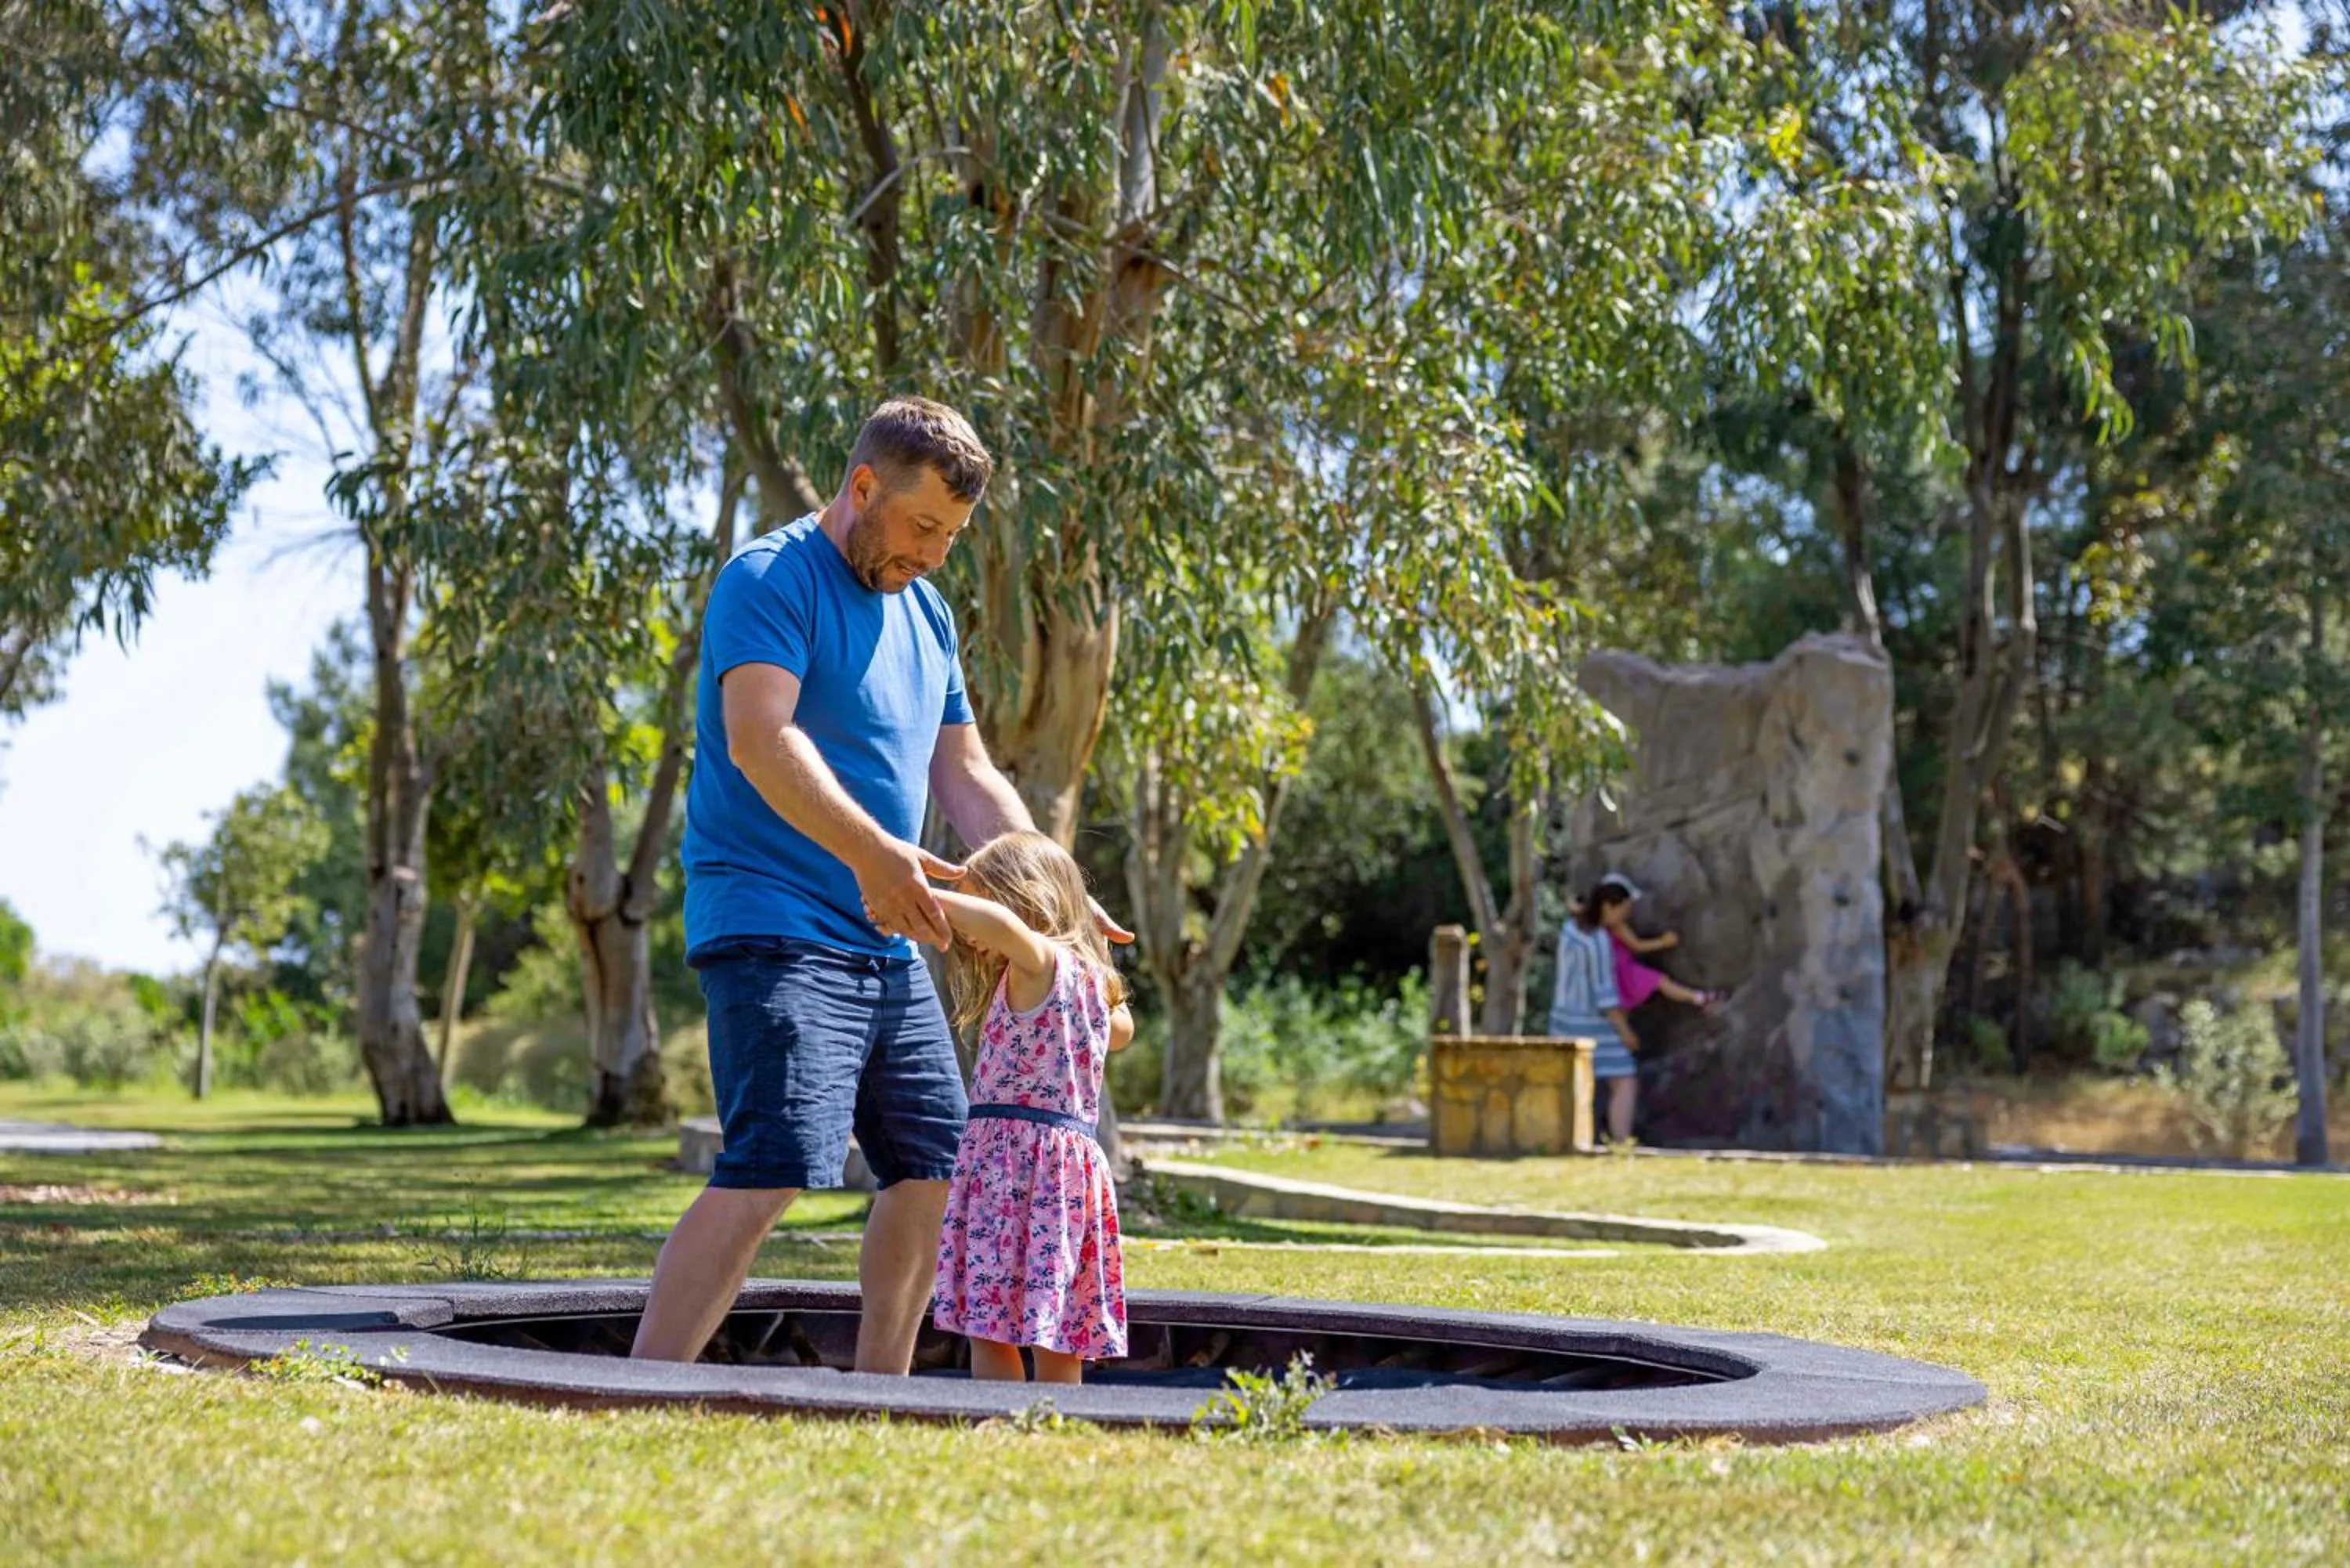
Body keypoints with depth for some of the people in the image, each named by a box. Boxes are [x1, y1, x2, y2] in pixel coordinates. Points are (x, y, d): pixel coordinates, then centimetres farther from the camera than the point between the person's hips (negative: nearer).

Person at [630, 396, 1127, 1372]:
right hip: (775, 930, -9)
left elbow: (965, 774, 19)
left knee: (932, 1169, 12)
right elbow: (759, 740, -24)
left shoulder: (925, 611, 18)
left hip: (889, 944, 9)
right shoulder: (769, 582, -9)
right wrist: (871, 851, -38)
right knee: (772, 1168, -21)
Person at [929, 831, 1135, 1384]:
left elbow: (1001, 923, -31)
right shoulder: (1088, 978, 19)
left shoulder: (1041, 963, -7)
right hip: (1074, 1158, 9)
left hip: (1017, 1162, -9)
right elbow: (1121, 1028, 41)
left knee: (988, 1325, -10)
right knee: (1058, 1338, 7)